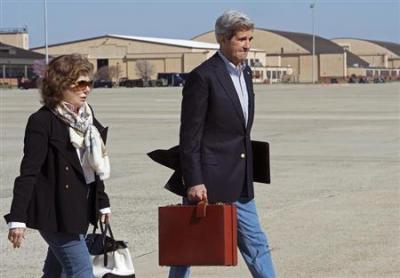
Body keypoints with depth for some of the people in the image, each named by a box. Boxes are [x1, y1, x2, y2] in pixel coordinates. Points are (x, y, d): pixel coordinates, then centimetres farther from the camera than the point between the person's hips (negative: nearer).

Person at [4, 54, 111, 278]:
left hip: (80, 208, 8)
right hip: (56, 210, -7)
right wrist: (18, 218, -22)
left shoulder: (87, 116, 9)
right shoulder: (43, 121, -14)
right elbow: (29, 172, -18)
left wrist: (102, 202, 22)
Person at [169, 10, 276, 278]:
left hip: (239, 183, 7)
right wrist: (194, 182, -19)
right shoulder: (203, 77, -14)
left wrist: (246, 175, 18)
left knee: (255, 243, 9)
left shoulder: (245, 72, 10)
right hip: (208, 180, -7)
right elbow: (190, 135, -15)